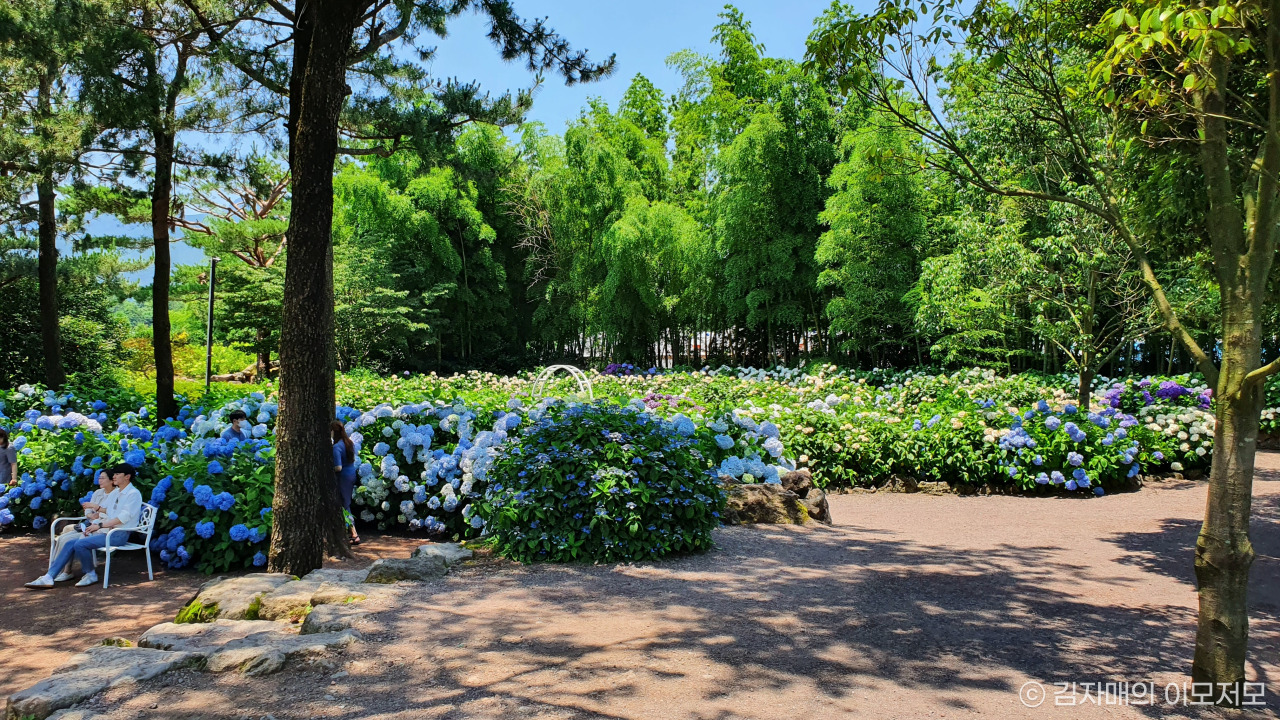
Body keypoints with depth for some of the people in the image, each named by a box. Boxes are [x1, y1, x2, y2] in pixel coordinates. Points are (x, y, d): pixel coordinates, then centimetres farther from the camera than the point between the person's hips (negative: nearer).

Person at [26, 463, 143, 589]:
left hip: (118, 534, -8)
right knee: (70, 544, -5)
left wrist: (100, 525, -16)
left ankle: (91, 575, -6)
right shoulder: (116, 492, 19)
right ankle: (48, 578, -6)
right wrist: (94, 524, -1)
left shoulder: (133, 494, -9)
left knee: (80, 544, -24)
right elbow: (107, 514, 16)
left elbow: (123, 517, -17)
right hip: (105, 531, 8)